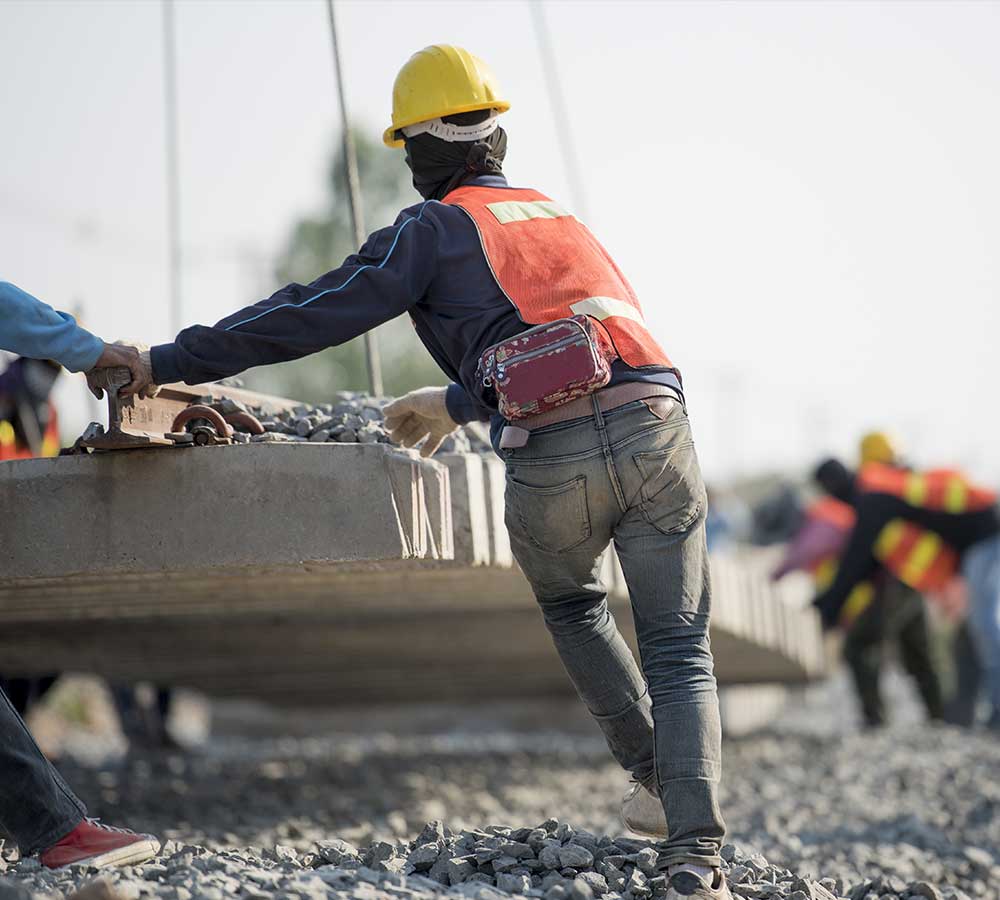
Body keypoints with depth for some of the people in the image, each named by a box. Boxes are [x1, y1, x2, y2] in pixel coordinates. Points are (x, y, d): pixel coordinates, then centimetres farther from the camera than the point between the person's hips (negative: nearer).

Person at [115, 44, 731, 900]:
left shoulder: (435, 228, 11)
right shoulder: (558, 216, 31)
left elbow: (315, 314, 4)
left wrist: (170, 362, 8)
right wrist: (459, 403, 56)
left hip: (549, 461, -3)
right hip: (654, 421, 3)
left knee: (570, 603, 30)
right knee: (680, 654, 10)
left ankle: (659, 781, 25)